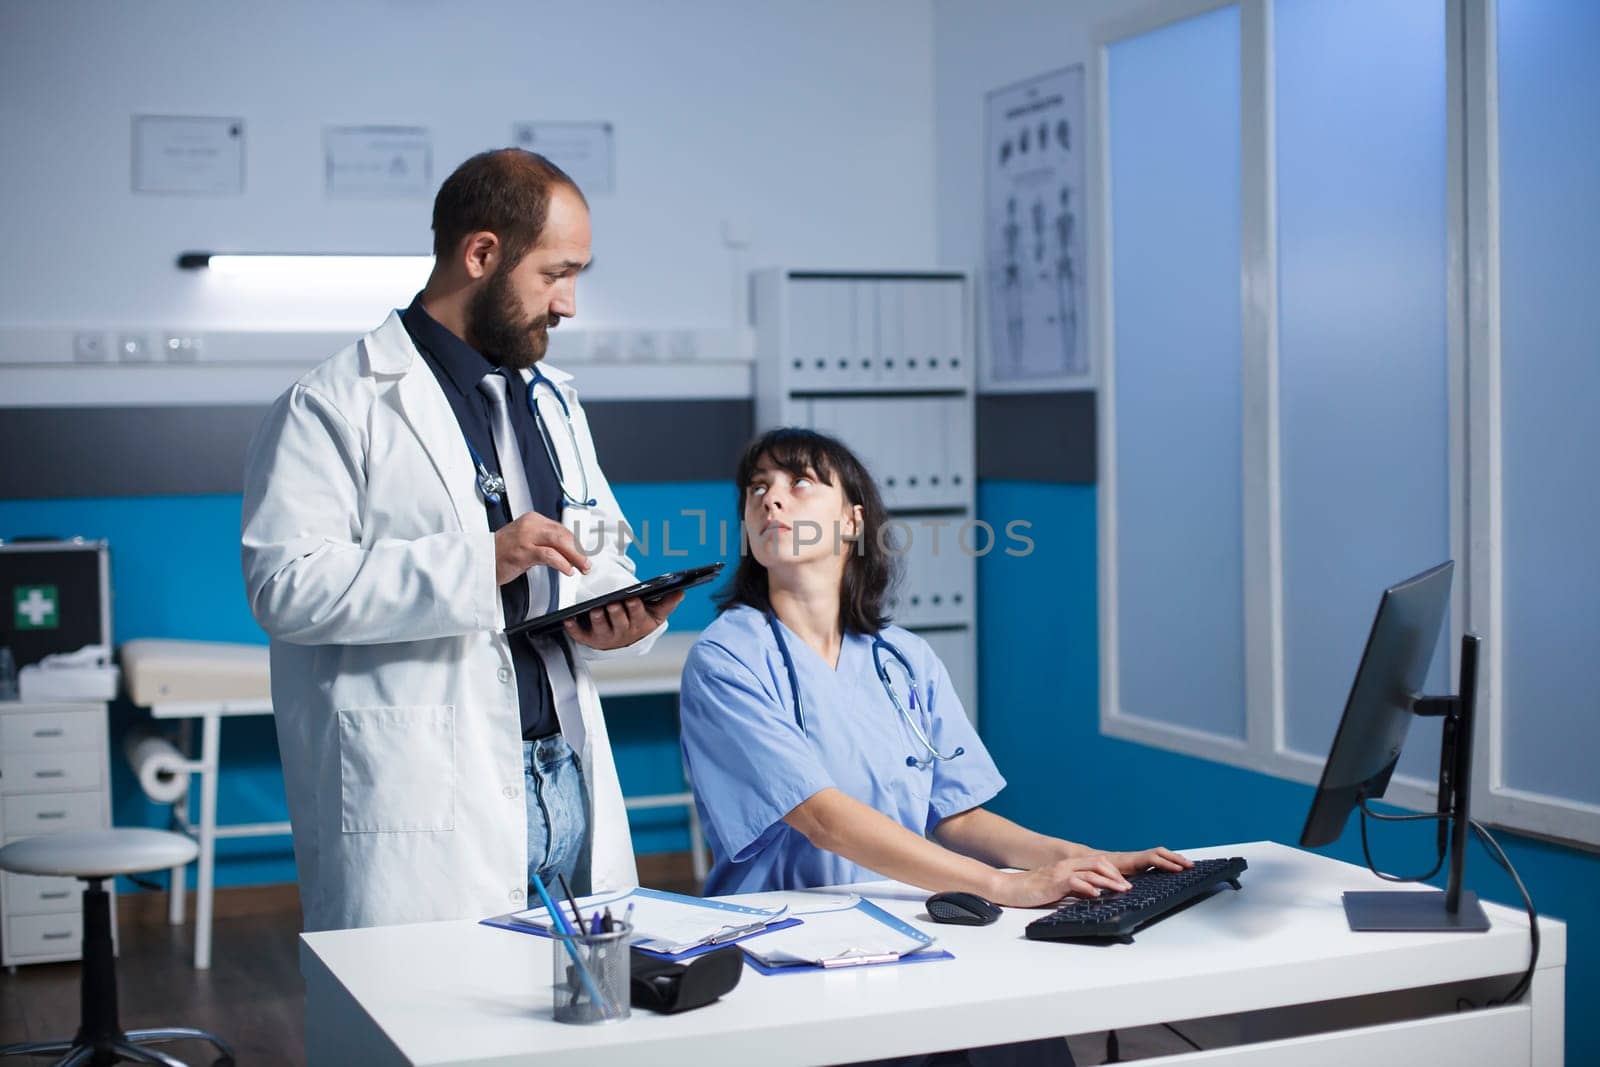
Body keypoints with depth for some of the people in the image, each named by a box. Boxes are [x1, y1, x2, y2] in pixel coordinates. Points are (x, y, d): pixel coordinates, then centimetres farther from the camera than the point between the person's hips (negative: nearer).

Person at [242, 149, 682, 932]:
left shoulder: (553, 403, 20)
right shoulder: (335, 406, -5)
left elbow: (603, 553, 25)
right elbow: (285, 584, -16)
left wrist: (617, 616, 1)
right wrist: (478, 563, -22)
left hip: (568, 782, 6)